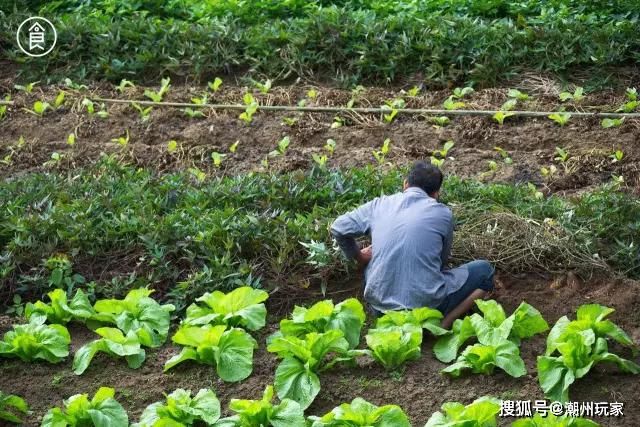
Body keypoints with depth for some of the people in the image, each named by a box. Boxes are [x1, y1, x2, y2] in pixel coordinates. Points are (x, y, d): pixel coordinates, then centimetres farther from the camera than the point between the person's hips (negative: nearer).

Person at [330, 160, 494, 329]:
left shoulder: (379, 204, 5)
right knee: (484, 270, 17)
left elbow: (338, 229, 5)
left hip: (380, 305, 4)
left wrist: (359, 256, 22)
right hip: (426, 305, -4)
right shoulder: (442, 213, 1)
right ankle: (444, 324, -4)